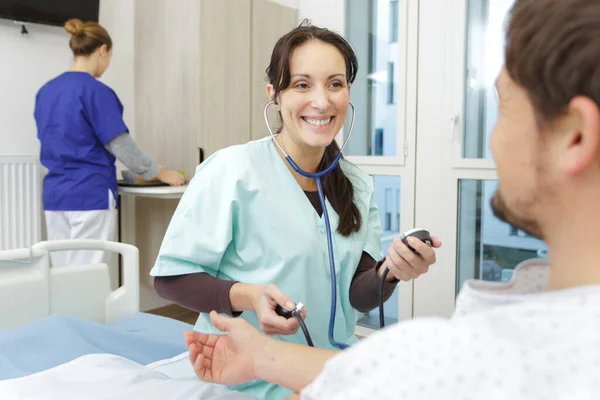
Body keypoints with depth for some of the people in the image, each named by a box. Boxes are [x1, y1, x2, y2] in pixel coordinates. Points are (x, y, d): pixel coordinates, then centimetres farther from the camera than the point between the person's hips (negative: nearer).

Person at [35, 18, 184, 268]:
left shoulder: (45, 91, 10)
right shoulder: (96, 91, -12)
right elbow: (120, 145, -11)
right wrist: (161, 174, 0)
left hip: (54, 194, 7)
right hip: (90, 195, -7)